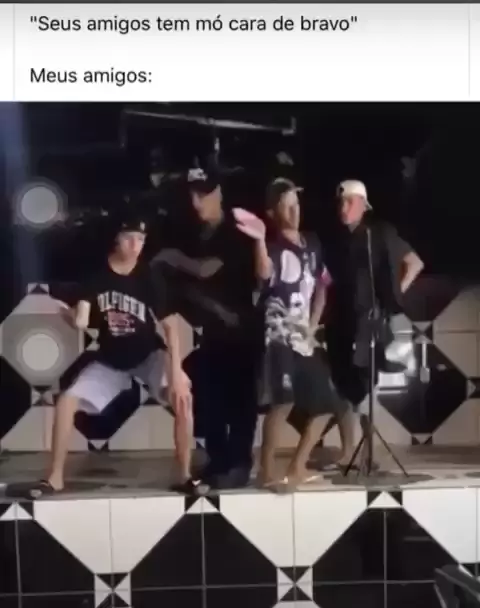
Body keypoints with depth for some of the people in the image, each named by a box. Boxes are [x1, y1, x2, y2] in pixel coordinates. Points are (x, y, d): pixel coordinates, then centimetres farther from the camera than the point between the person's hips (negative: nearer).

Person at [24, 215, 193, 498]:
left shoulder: (149, 278, -18)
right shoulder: (97, 274, -13)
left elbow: (170, 326, -23)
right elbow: (82, 321, -19)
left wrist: (176, 371, -34)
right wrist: (70, 314, -43)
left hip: (148, 355, -2)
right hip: (110, 360, 2)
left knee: (183, 396, -26)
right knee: (66, 402, -11)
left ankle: (186, 474, -12)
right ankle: (56, 477, 6)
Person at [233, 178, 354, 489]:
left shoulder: (312, 244, 13)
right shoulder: (273, 246, -6)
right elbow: (265, 273, -28)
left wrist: (313, 327, 9)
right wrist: (260, 239, -41)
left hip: (305, 336, 8)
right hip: (279, 335, -7)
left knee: (325, 403, 9)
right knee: (284, 399, -22)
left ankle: (297, 468, 18)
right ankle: (267, 470, -11)